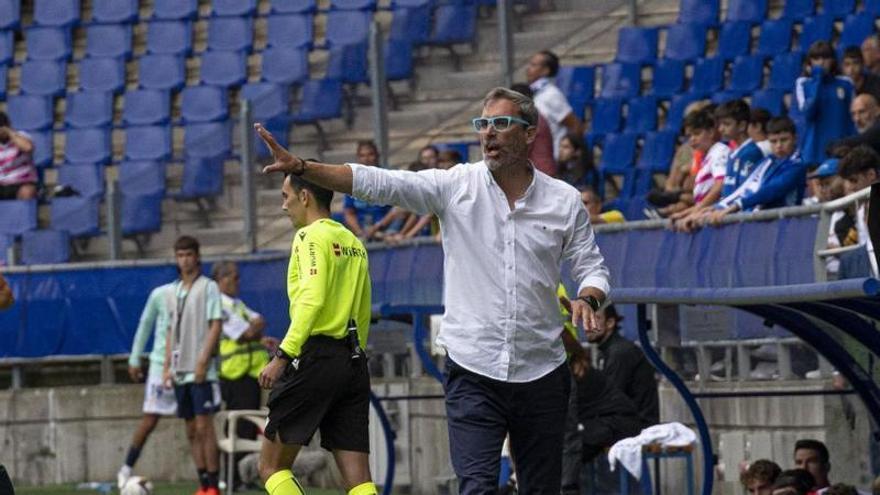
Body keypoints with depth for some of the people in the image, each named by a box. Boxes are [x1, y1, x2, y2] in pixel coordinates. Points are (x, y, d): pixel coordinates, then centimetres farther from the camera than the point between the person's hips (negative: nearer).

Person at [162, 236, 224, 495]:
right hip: (180, 372, 6)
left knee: (204, 427, -9)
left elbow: (215, 326, -8)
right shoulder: (174, 291, 16)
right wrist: (167, 366, 12)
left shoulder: (208, 287, -3)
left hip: (201, 372, -6)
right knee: (191, 430, 6)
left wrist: (202, 362, -15)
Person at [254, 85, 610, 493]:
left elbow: (592, 267, 11)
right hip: (473, 371, -2)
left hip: (541, 374, 2)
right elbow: (377, 183, -8)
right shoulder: (455, 186, 0)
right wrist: (300, 168, -20)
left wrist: (587, 299, -13)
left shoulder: (564, 200, 4)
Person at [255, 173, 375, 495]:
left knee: (272, 466, 1)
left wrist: (283, 356, -21)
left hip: (315, 357, -8)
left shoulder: (311, 236, -5)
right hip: (354, 360, 8)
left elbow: (312, 299, -18)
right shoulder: (353, 242, 19)